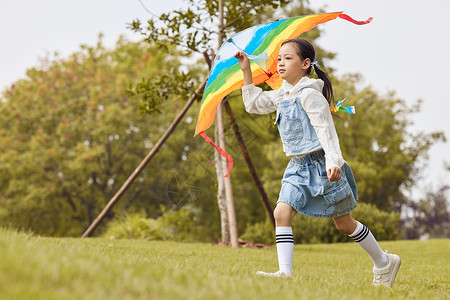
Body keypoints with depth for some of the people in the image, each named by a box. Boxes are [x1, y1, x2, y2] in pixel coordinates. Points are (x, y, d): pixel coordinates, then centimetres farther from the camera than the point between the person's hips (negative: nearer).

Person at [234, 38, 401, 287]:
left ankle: (384, 264, 23)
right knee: (281, 213, -12)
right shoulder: (281, 95, 10)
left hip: (321, 164, -7)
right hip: (298, 166, 7)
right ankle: (284, 273, -14)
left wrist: (334, 161, -31)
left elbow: (325, 129, -20)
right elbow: (254, 103, 21)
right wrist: (246, 71, 14)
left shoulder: (309, 95, -15)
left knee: (344, 224, 4)